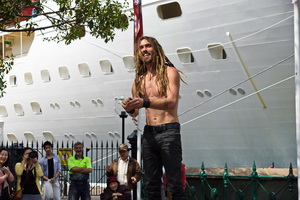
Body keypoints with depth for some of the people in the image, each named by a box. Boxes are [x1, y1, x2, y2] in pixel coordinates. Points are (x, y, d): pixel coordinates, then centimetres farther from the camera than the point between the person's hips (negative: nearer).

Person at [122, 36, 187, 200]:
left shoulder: (170, 72, 1)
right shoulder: (139, 80, 15)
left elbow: (171, 102, -14)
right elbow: (135, 113, 18)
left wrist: (145, 103, -30)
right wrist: (130, 108, -7)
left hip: (168, 131, -5)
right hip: (148, 133, 5)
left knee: (175, 186, -9)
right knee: (152, 186, 8)